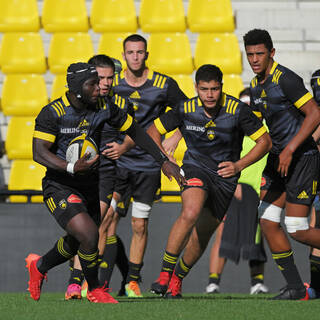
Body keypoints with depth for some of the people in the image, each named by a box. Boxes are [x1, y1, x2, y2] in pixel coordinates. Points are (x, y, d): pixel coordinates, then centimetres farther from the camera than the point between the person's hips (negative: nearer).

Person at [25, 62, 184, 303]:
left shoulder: (105, 108, -4)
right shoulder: (52, 113, -18)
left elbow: (135, 131, 8)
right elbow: (39, 153, -21)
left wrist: (164, 161, 5)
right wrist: (71, 168, -36)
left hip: (90, 185, 6)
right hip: (60, 186, -6)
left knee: (76, 243, 19)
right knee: (89, 234, -22)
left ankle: (39, 266, 50)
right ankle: (94, 290, 2)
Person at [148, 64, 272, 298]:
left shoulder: (238, 110, -16)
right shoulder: (185, 109, -12)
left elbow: (265, 141, -7)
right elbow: (154, 131, 3)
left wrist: (239, 165, -16)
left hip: (225, 176, 1)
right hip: (196, 167, -1)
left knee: (200, 239, 5)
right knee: (190, 213, -31)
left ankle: (177, 279, 31)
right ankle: (165, 273, -22)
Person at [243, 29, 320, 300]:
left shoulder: (285, 79, -15)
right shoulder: (256, 87, 11)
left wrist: (290, 150, -22)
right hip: (278, 157, 8)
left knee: (297, 230, -11)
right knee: (268, 222, 0)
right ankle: (295, 288, 7)